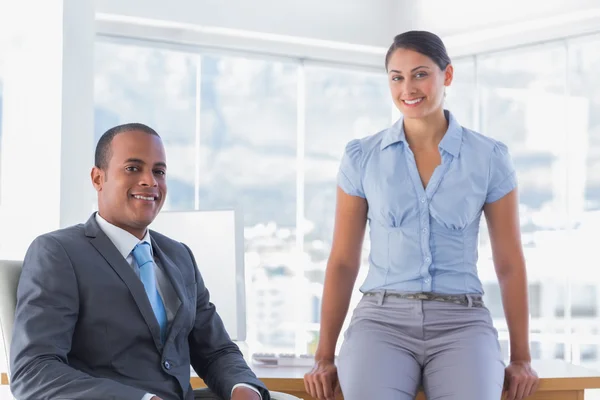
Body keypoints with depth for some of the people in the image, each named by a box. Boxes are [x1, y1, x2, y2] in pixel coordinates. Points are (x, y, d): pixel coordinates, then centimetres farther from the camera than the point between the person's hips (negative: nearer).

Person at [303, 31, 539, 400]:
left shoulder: (490, 157, 5)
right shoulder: (362, 158, 6)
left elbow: (510, 262, 9)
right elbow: (343, 261, 9)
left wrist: (522, 359, 6)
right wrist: (325, 357, 4)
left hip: (461, 322, 0)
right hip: (382, 318, 0)